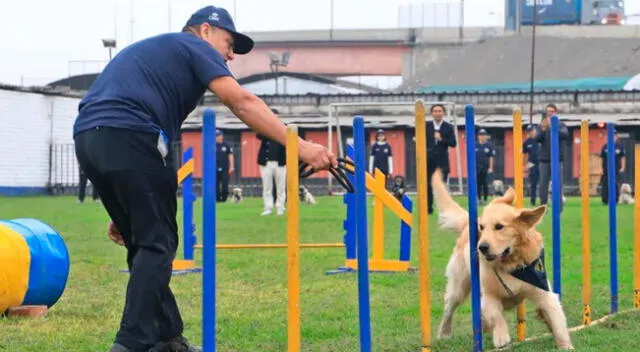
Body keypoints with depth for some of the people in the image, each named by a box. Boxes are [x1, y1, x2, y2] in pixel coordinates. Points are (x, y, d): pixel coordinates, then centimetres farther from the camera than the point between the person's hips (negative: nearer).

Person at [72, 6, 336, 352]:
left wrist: (124, 211, 30)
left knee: (143, 245, 16)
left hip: (86, 136, 8)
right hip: (128, 137, -8)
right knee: (156, 245, -3)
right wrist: (299, 146, -12)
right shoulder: (195, 47, 12)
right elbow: (242, 102, -5)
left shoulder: (147, 49, 36)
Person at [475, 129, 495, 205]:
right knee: (478, 184, 1)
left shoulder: (489, 145, 2)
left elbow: (491, 157, -1)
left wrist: (490, 168, -6)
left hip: (486, 168, -2)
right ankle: (479, 198, 9)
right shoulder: (475, 146, 8)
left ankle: (485, 199, 4)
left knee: (485, 184, -2)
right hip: (477, 168, 2)